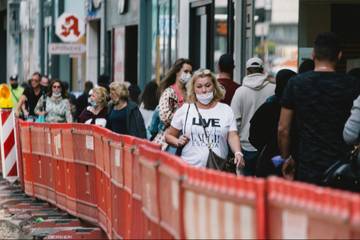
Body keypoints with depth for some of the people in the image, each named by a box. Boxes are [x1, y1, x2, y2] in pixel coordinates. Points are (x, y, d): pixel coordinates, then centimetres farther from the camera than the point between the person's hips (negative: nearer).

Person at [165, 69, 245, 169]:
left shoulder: (226, 110, 10)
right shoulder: (184, 110, 9)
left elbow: (233, 136, 1)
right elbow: (169, 135, 15)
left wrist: (238, 153, -18)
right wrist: (178, 142, -6)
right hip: (189, 168, 0)